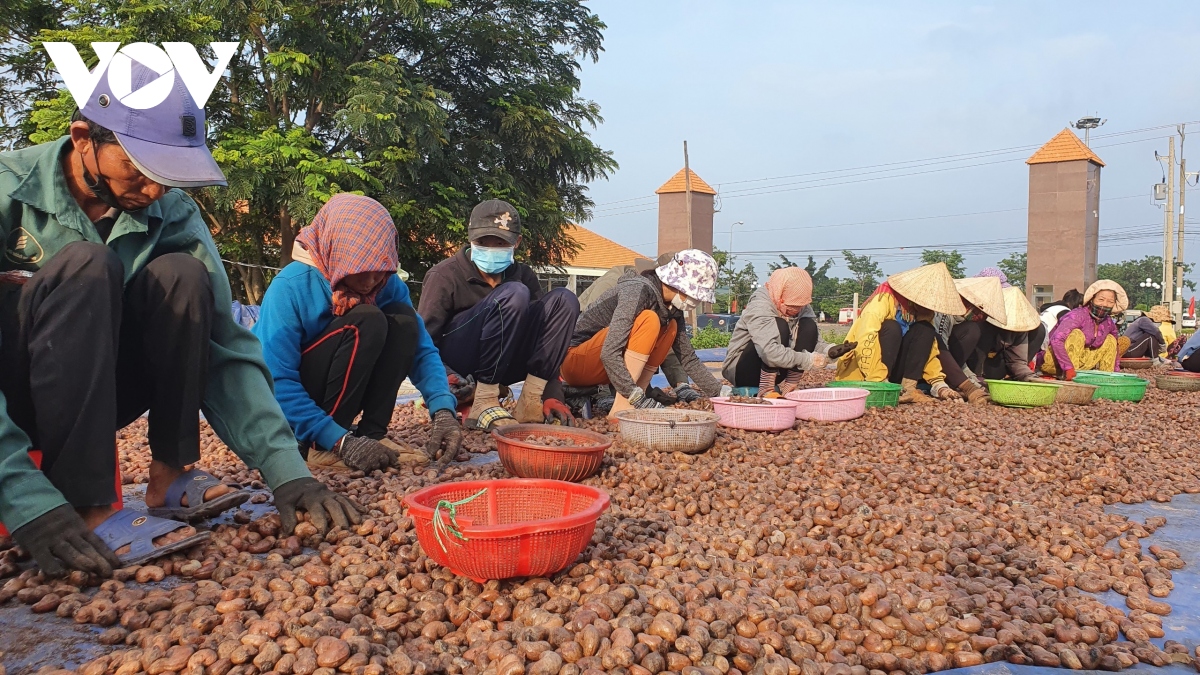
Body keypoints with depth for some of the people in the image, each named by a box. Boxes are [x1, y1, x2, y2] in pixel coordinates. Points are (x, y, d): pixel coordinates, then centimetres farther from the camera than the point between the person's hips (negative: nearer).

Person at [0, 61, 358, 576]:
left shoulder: (172, 214, -10)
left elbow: (225, 347, -16)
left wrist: (284, 469, -28)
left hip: (92, 395, 3)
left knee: (180, 275, -22)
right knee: (84, 267, -31)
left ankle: (169, 474, -15)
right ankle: (86, 509, -32)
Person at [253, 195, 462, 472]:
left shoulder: (386, 283, -9)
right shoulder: (291, 287, -25)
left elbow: (421, 349, -9)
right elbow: (277, 384, -29)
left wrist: (443, 409, -26)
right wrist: (341, 441, -36)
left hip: (334, 397, 6)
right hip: (286, 406, -5)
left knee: (403, 319, -16)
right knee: (365, 321, -28)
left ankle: (372, 433, -15)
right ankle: (323, 447, -23)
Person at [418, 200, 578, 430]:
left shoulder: (522, 275, 6)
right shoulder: (445, 275, -9)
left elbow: (543, 325, 2)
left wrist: (551, 395, -9)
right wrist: (445, 376, -36)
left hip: (502, 366, 5)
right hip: (456, 366, -5)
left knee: (563, 300, -11)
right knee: (514, 295, -27)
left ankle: (531, 402, -20)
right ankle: (483, 405, -29)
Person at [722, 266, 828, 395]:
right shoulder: (759, 307, -26)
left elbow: (814, 337, -3)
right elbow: (769, 352, -38)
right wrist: (808, 360, -35)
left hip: (776, 372, 7)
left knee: (809, 326, -13)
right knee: (779, 326, -29)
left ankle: (790, 387, -13)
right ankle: (766, 390, -26)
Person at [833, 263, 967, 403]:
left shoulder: (921, 311, 1)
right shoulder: (884, 299, -20)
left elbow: (928, 350, 6)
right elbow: (865, 341, -32)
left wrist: (939, 385, -5)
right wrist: (879, 382, -36)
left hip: (892, 371, 6)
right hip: (860, 371, -6)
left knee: (925, 330, -11)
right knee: (891, 328, -28)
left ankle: (907, 388, -18)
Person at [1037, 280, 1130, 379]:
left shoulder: (1109, 324, 1)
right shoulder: (1078, 315, -20)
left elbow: (1114, 349, 13)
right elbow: (1056, 340, -33)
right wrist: (1068, 368, -38)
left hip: (1079, 363, 7)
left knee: (1110, 340, 4)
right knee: (1076, 334, -28)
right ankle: (1067, 376, -31)